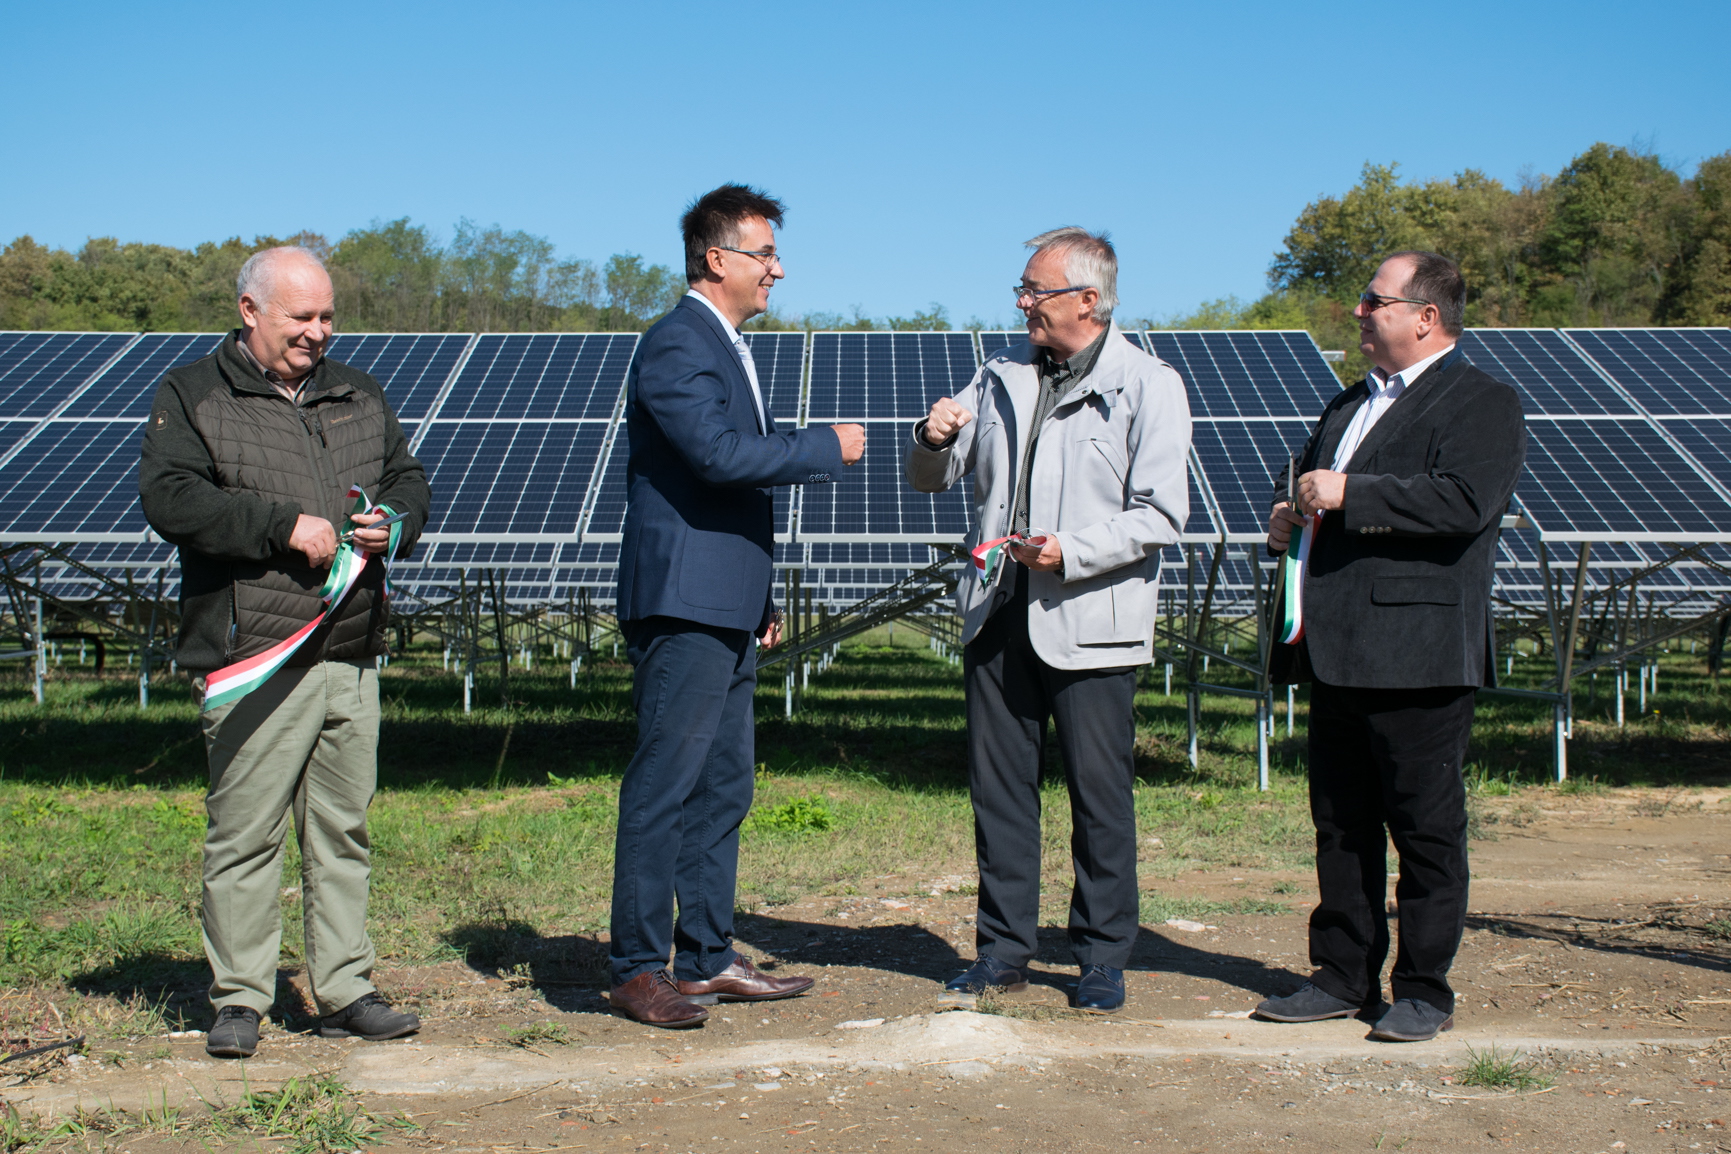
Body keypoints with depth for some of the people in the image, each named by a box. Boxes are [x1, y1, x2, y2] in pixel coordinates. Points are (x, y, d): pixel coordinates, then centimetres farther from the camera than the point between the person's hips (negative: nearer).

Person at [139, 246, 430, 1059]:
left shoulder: (358, 396, 19)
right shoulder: (191, 396, 3)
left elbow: (409, 479, 24)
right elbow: (169, 498, -10)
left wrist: (394, 523, 0)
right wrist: (285, 526, -15)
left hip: (351, 656, 5)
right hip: (253, 659, -5)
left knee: (343, 832, 8)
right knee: (244, 832, -3)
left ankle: (345, 991, 16)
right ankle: (238, 1000, 7)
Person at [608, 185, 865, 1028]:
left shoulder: (726, 348, 20)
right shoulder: (676, 344, -11)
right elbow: (719, 453, -25)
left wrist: (759, 599, 22)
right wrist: (827, 448, -13)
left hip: (725, 610, 10)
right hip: (683, 606, -10)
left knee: (723, 788, 12)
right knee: (664, 790, -6)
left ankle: (707, 958, 20)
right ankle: (637, 968, 1)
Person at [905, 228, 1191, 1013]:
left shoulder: (1148, 385, -1)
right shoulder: (1002, 374, 15)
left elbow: (1161, 515, -8)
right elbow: (934, 479, 17)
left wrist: (1071, 552, -20)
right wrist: (934, 439, -6)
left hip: (1089, 619, -5)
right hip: (997, 613, 5)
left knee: (1099, 794, 1)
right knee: (998, 786, 8)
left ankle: (1102, 958, 15)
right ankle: (1003, 950, 19)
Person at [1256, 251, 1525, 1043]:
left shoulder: (1482, 404, -4)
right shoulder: (1349, 405, 23)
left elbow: (1466, 500, -20)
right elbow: (1303, 477, 32)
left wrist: (1350, 495, -19)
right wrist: (1285, 513, 8)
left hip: (1417, 655, -8)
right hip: (1337, 653, 8)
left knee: (1426, 828, -1)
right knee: (1340, 824, 12)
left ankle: (1424, 990, 8)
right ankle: (1344, 977, 21)